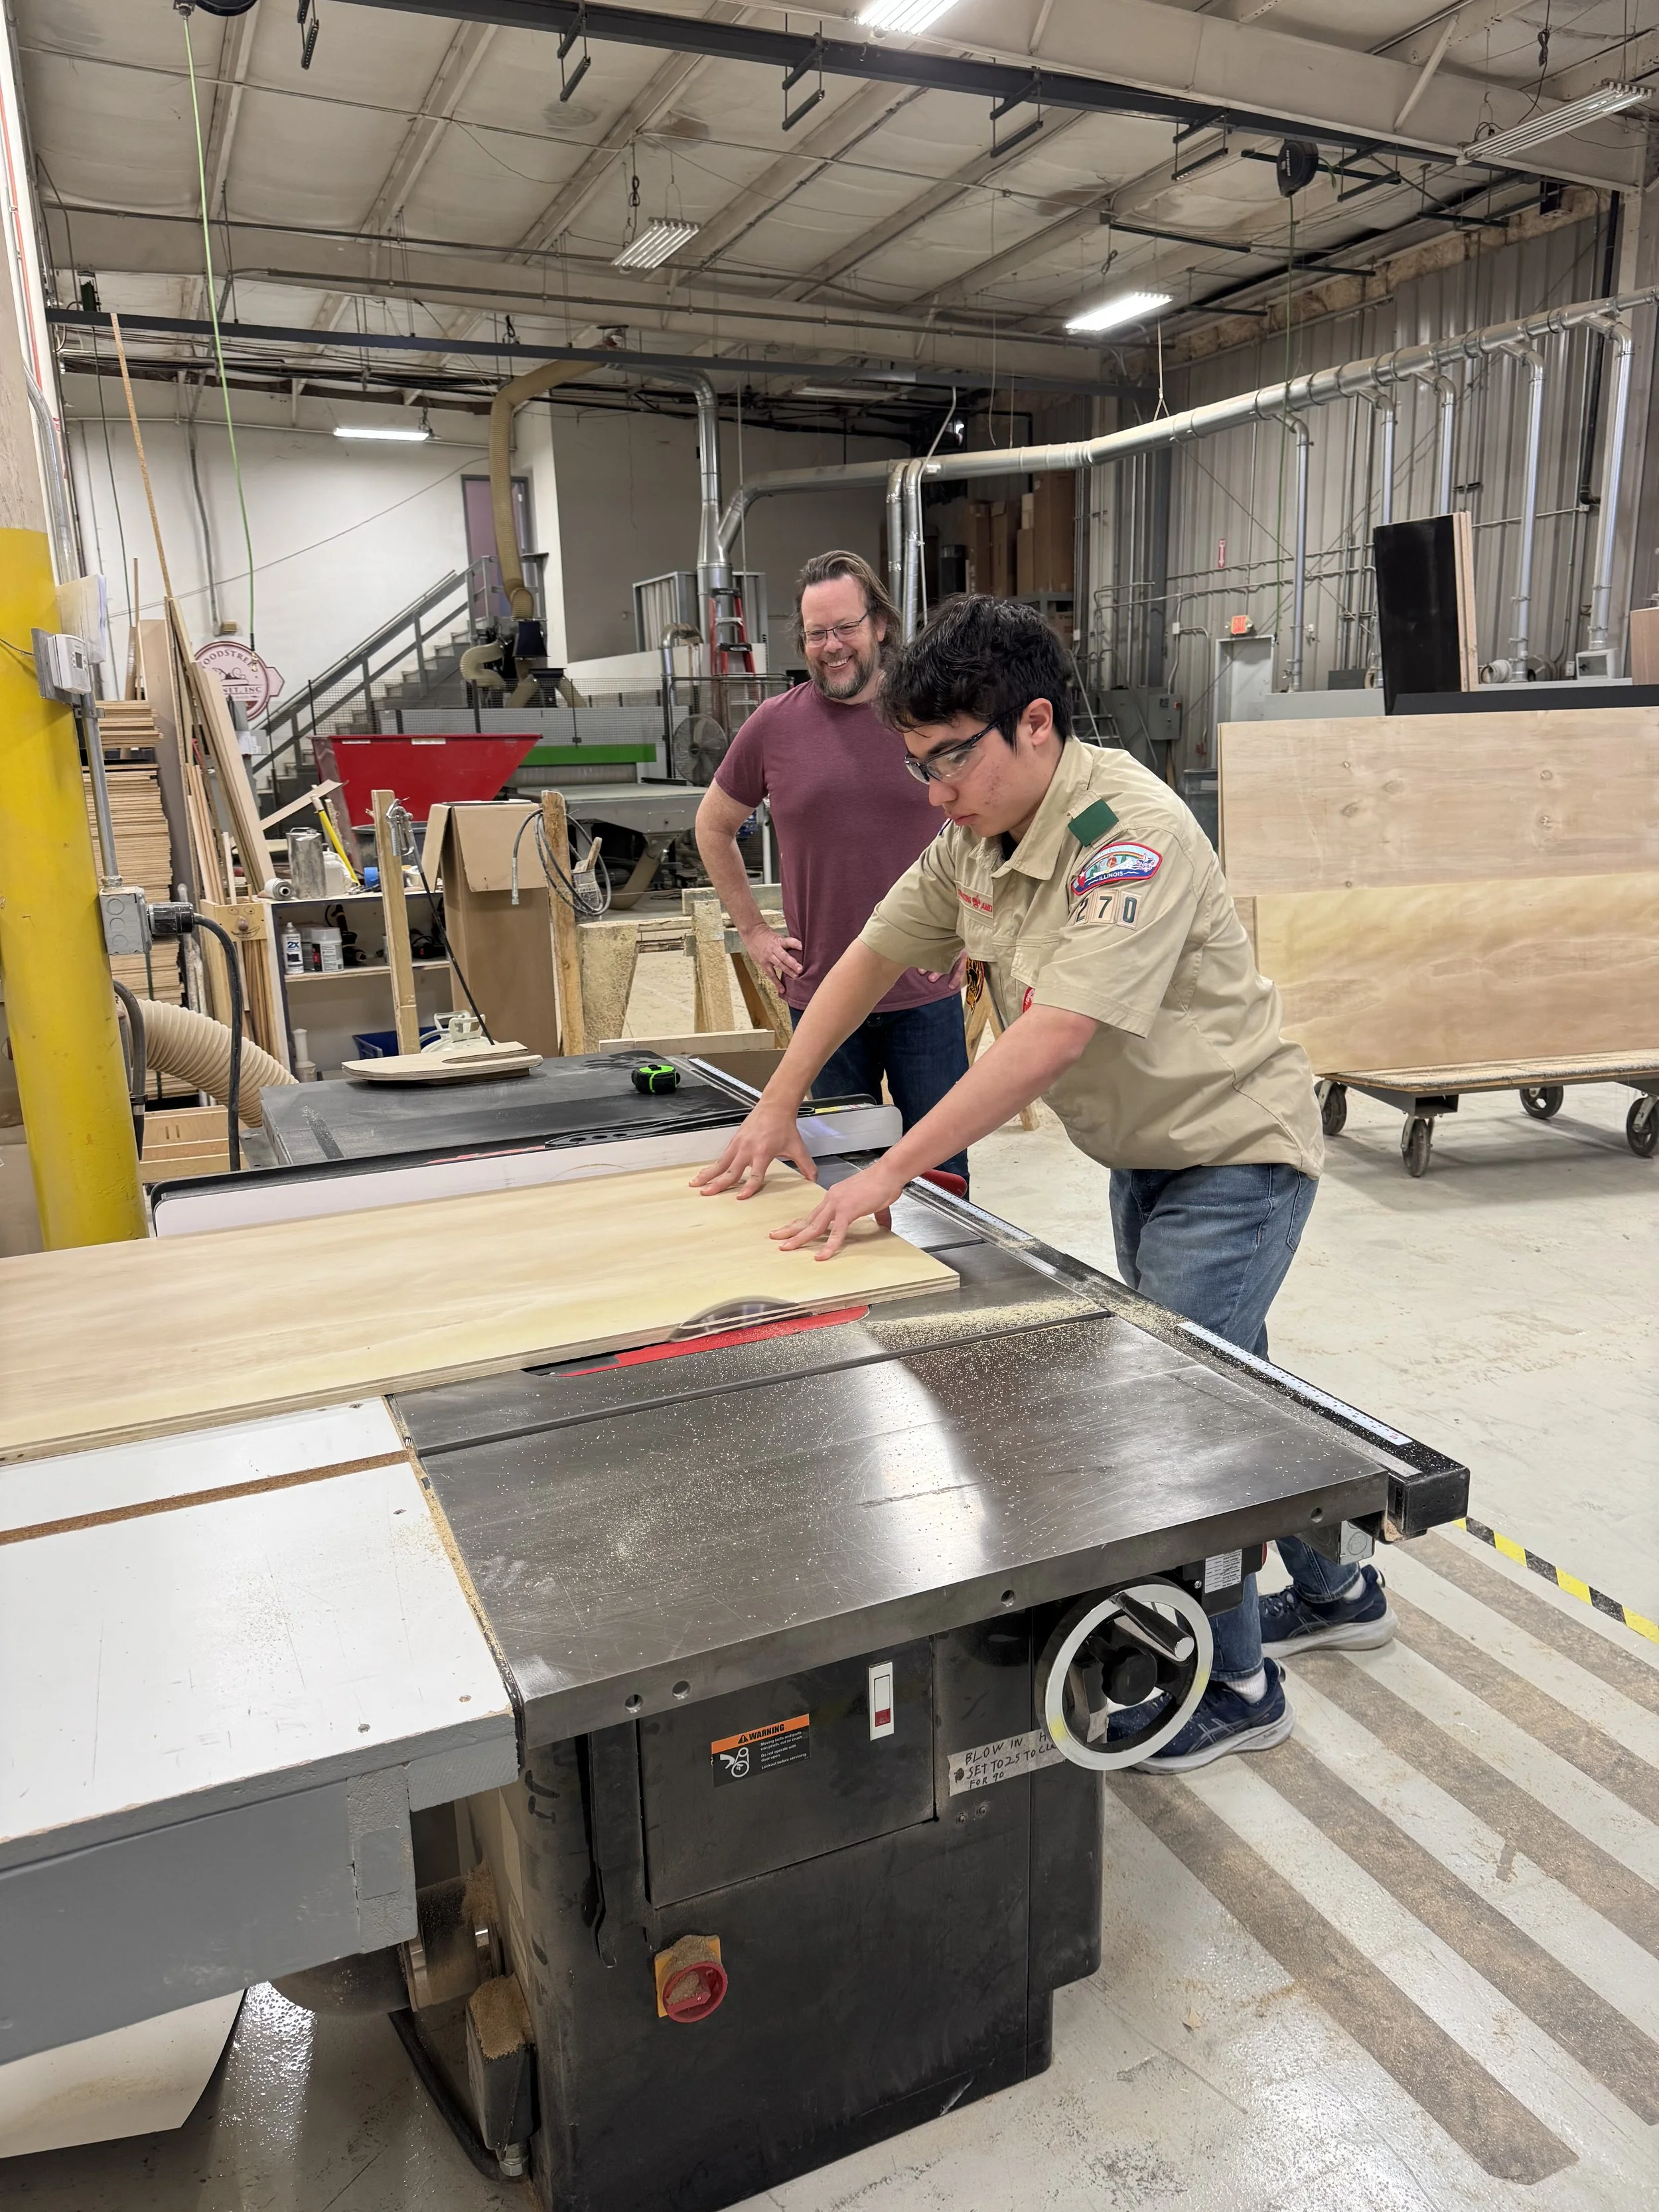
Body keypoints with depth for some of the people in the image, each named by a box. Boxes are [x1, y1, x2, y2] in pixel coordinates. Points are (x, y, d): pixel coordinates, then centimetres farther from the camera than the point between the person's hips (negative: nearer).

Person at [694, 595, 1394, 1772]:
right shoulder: (978, 833, -2)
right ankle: (1335, 1592, 42)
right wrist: (778, 1106, -2)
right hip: (1146, 1150, 9)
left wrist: (891, 1173, -35)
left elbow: (1053, 1036, -36)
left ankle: (1236, 1685, 16)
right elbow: (873, 957, 4)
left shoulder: (1131, 834, -29)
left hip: (1235, 1153, -9)